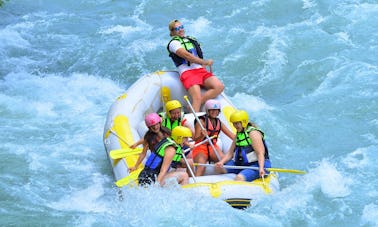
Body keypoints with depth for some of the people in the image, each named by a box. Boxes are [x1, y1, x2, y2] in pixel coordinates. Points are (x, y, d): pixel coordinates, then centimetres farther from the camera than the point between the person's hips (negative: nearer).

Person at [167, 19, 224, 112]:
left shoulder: (192, 40, 27)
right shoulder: (174, 43, 4)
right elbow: (187, 56, -8)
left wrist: (204, 67, 5)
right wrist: (205, 62, -6)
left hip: (201, 71, 7)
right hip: (187, 73, -7)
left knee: (219, 86, -19)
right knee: (197, 98, -28)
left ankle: (195, 104, -22)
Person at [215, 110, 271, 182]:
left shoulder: (253, 133, -12)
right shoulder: (239, 134, 15)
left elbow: (260, 153, -20)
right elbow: (230, 153, 14)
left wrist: (261, 168, -35)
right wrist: (221, 162, -5)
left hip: (256, 165, -9)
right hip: (241, 164, 9)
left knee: (239, 178, -36)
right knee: (218, 168, 2)